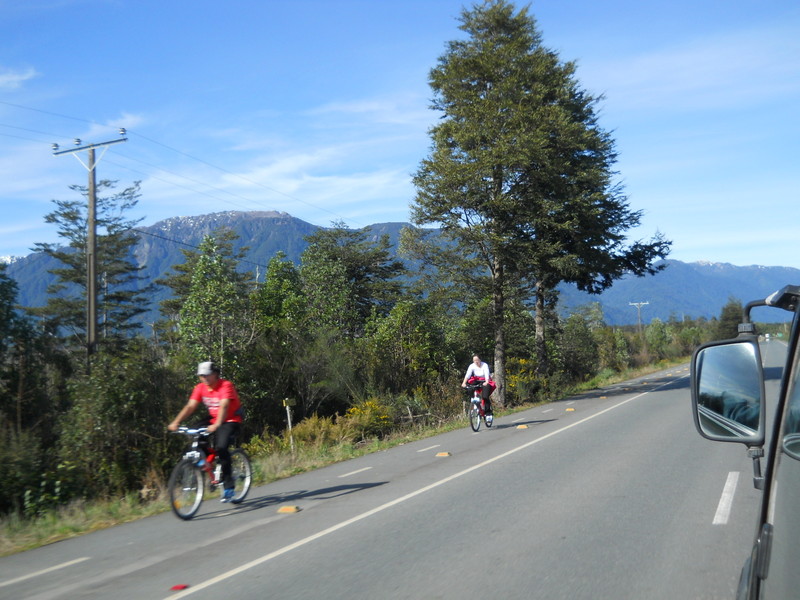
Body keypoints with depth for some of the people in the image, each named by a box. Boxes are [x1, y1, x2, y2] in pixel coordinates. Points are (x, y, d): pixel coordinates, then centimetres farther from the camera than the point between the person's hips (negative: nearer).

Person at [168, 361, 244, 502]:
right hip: (213, 420, 7)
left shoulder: (226, 385, -20)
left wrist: (216, 425, -49)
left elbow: (224, 406, -33)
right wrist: (175, 422, -24)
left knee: (221, 447, -27)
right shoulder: (200, 388, -3)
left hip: (231, 421, -7)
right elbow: (190, 406, -10)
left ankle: (228, 488, -18)